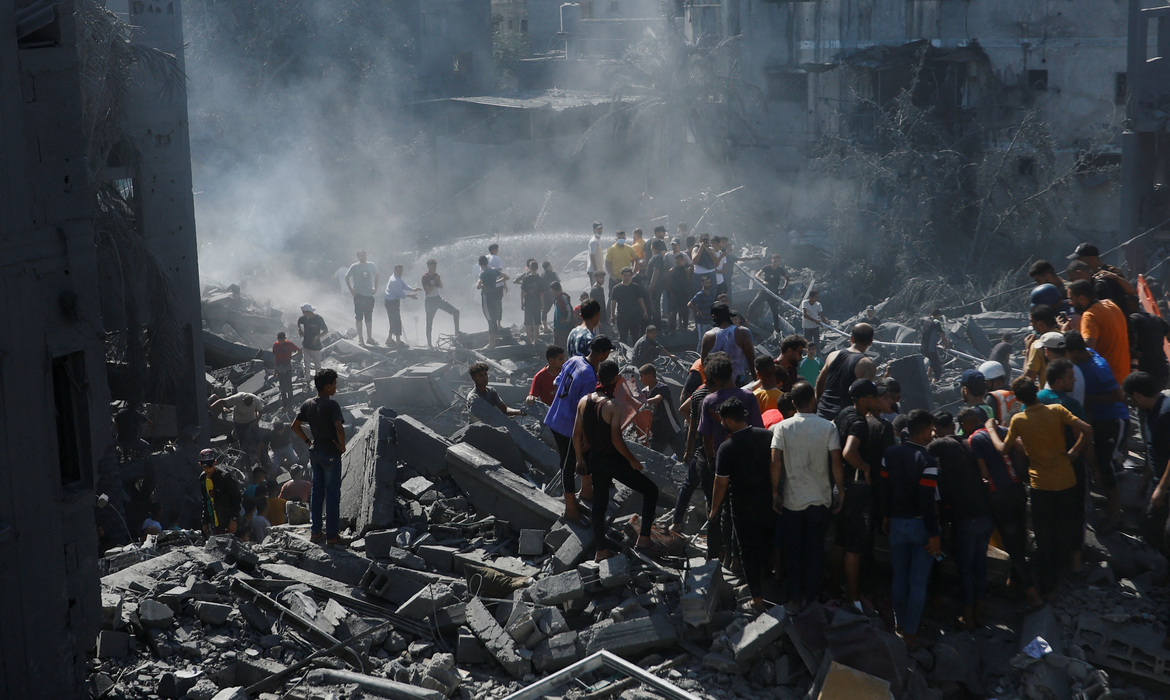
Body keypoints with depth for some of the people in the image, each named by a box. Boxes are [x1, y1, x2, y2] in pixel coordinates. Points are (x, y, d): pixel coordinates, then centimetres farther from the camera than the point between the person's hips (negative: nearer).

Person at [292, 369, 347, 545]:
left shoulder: (308, 404, 3)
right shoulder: (332, 405, -18)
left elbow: (295, 426, 8)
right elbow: (339, 429, -28)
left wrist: (308, 441, 14)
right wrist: (342, 445, -13)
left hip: (315, 452, 7)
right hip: (331, 454, -7)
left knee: (317, 492, 16)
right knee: (332, 494, 1)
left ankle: (315, 531, 20)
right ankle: (332, 535, 5)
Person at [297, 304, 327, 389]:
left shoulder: (318, 319, -17)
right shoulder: (304, 318, -3)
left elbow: (326, 330, -15)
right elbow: (298, 322, 21)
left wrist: (317, 337, -25)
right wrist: (300, 330, 6)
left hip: (315, 346, -4)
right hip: (306, 345, 4)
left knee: (317, 365, 9)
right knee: (307, 365, 8)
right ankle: (307, 381, 18)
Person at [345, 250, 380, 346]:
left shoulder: (372, 265, 3)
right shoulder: (354, 267, -5)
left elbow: (376, 275, 20)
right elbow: (347, 277, 2)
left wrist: (375, 287, 11)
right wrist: (351, 290, -4)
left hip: (369, 295, 3)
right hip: (359, 295, -3)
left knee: (369, 317, 9)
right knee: (359, 317, 1)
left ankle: (369, 337, 17)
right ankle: (360, 338, 6)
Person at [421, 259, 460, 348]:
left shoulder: (436, 275, 7)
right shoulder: (425, 277, -13)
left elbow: (441, 287, 8)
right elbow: (429, 290, -20)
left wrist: (439, 280, -11)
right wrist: (435, 281, -20)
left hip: (438, 298, 7)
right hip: (430, 301, -7)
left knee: (456, 311, -1)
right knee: (429, 322, 1)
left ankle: (457, 332, 5)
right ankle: (429, 343, 9)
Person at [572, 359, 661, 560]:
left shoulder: (584, 401, -2)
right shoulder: (613, 406, -21)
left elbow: (576, 434, 3)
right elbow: (616, 440, -22)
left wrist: (580, 459, 16)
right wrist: (633, 461, -9)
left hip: (595, 459, 7)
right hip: (614, 460, -6)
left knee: (599, 505, 17)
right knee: (651, 491, 9)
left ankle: (601, 551, 24)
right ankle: (643, 539, 5)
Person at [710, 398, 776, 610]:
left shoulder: (727, 447, -17)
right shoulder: (767, 436, -5)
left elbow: (721, 483, -13)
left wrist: (714, 510, 0)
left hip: (744, 509, -4)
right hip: (770, 503, 4)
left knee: (749, 553, 7)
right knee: (767, 547, 23)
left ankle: (758, 599, 10)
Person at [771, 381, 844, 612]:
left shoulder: (782, 427, -7)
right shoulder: (828, 427, -8)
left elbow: (775, 463, -12)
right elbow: (836, 464, -11)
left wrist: (775, 493, -2)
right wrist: (841, 493, -1)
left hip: (792, 500, 0)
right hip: (820, 499, 0)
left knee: (793, 551, 11)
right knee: (815, 551, 12)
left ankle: (795, 599, 14)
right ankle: (811, 598, 18)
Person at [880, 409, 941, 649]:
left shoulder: (890, 454, 0)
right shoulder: (927, 461, -20)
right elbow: (928, 501, -21)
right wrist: (934, 534, -15)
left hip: (897, 522, 6)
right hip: (920, 525, -6)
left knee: (899, 577, 18)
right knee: (918, 582, 3)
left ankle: (901, 624, 30)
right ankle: (910, 632, 6)